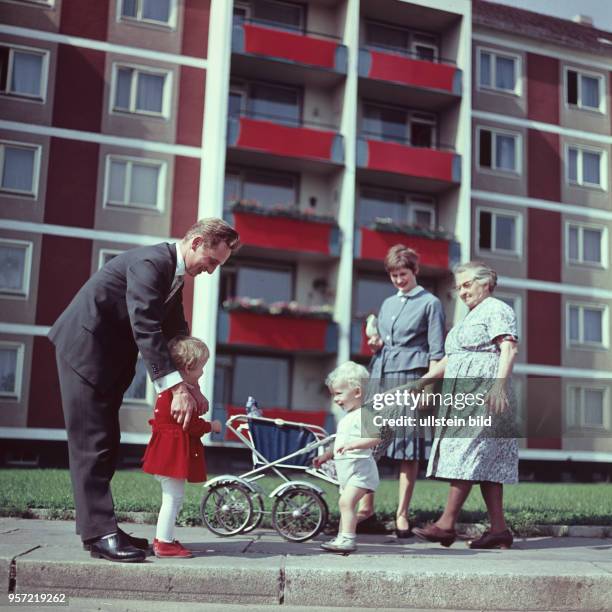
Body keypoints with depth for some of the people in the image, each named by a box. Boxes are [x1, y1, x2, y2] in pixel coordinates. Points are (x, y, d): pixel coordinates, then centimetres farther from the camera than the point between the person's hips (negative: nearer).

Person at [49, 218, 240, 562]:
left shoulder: (175, 275, 7)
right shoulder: (151, 262, -23)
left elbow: (177, 333, 9)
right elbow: (146, 329, -30)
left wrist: (191, 386, -2)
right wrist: (177, 389, -33)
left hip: (111, 356, 10)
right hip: (85, 347, -10)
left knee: (107, 444, 10)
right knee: (93, 443, -9)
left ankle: (100, 527, 16)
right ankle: (100, 533, -7)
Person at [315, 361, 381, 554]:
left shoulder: (364, 414, -13)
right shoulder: (346, 418, 20)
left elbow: (376, 436, -27)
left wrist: (353, 445, -36)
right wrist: (325, 456, 24)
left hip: (360, 467, -11)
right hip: (346, 469, 11)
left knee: (346, 501, -21)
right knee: (346, 503, 14)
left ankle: (348, 540, -22)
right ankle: (342, 538, 22)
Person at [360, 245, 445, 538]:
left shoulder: (430, 303, 3)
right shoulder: (387, 304, 20)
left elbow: (436, 351, -2)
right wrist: (375, 345, 5)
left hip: (411, 376, -5)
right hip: (380, 374, 6)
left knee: (409, 447, -4)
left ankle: (402, 514, 2)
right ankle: (366, 505, 12)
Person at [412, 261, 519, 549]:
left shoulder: (497, 310, -2)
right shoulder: (471, 316, 27)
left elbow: (509, 350, -16)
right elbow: (451, 358, 28)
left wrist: (499, 386, -27)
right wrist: (422, 381, 22)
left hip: (483, 394, -9)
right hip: (464, 394, 10)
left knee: (467, 454, -11)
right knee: (485, 462, 5)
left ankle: (447, 524, -11)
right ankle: (499, 529, 5)